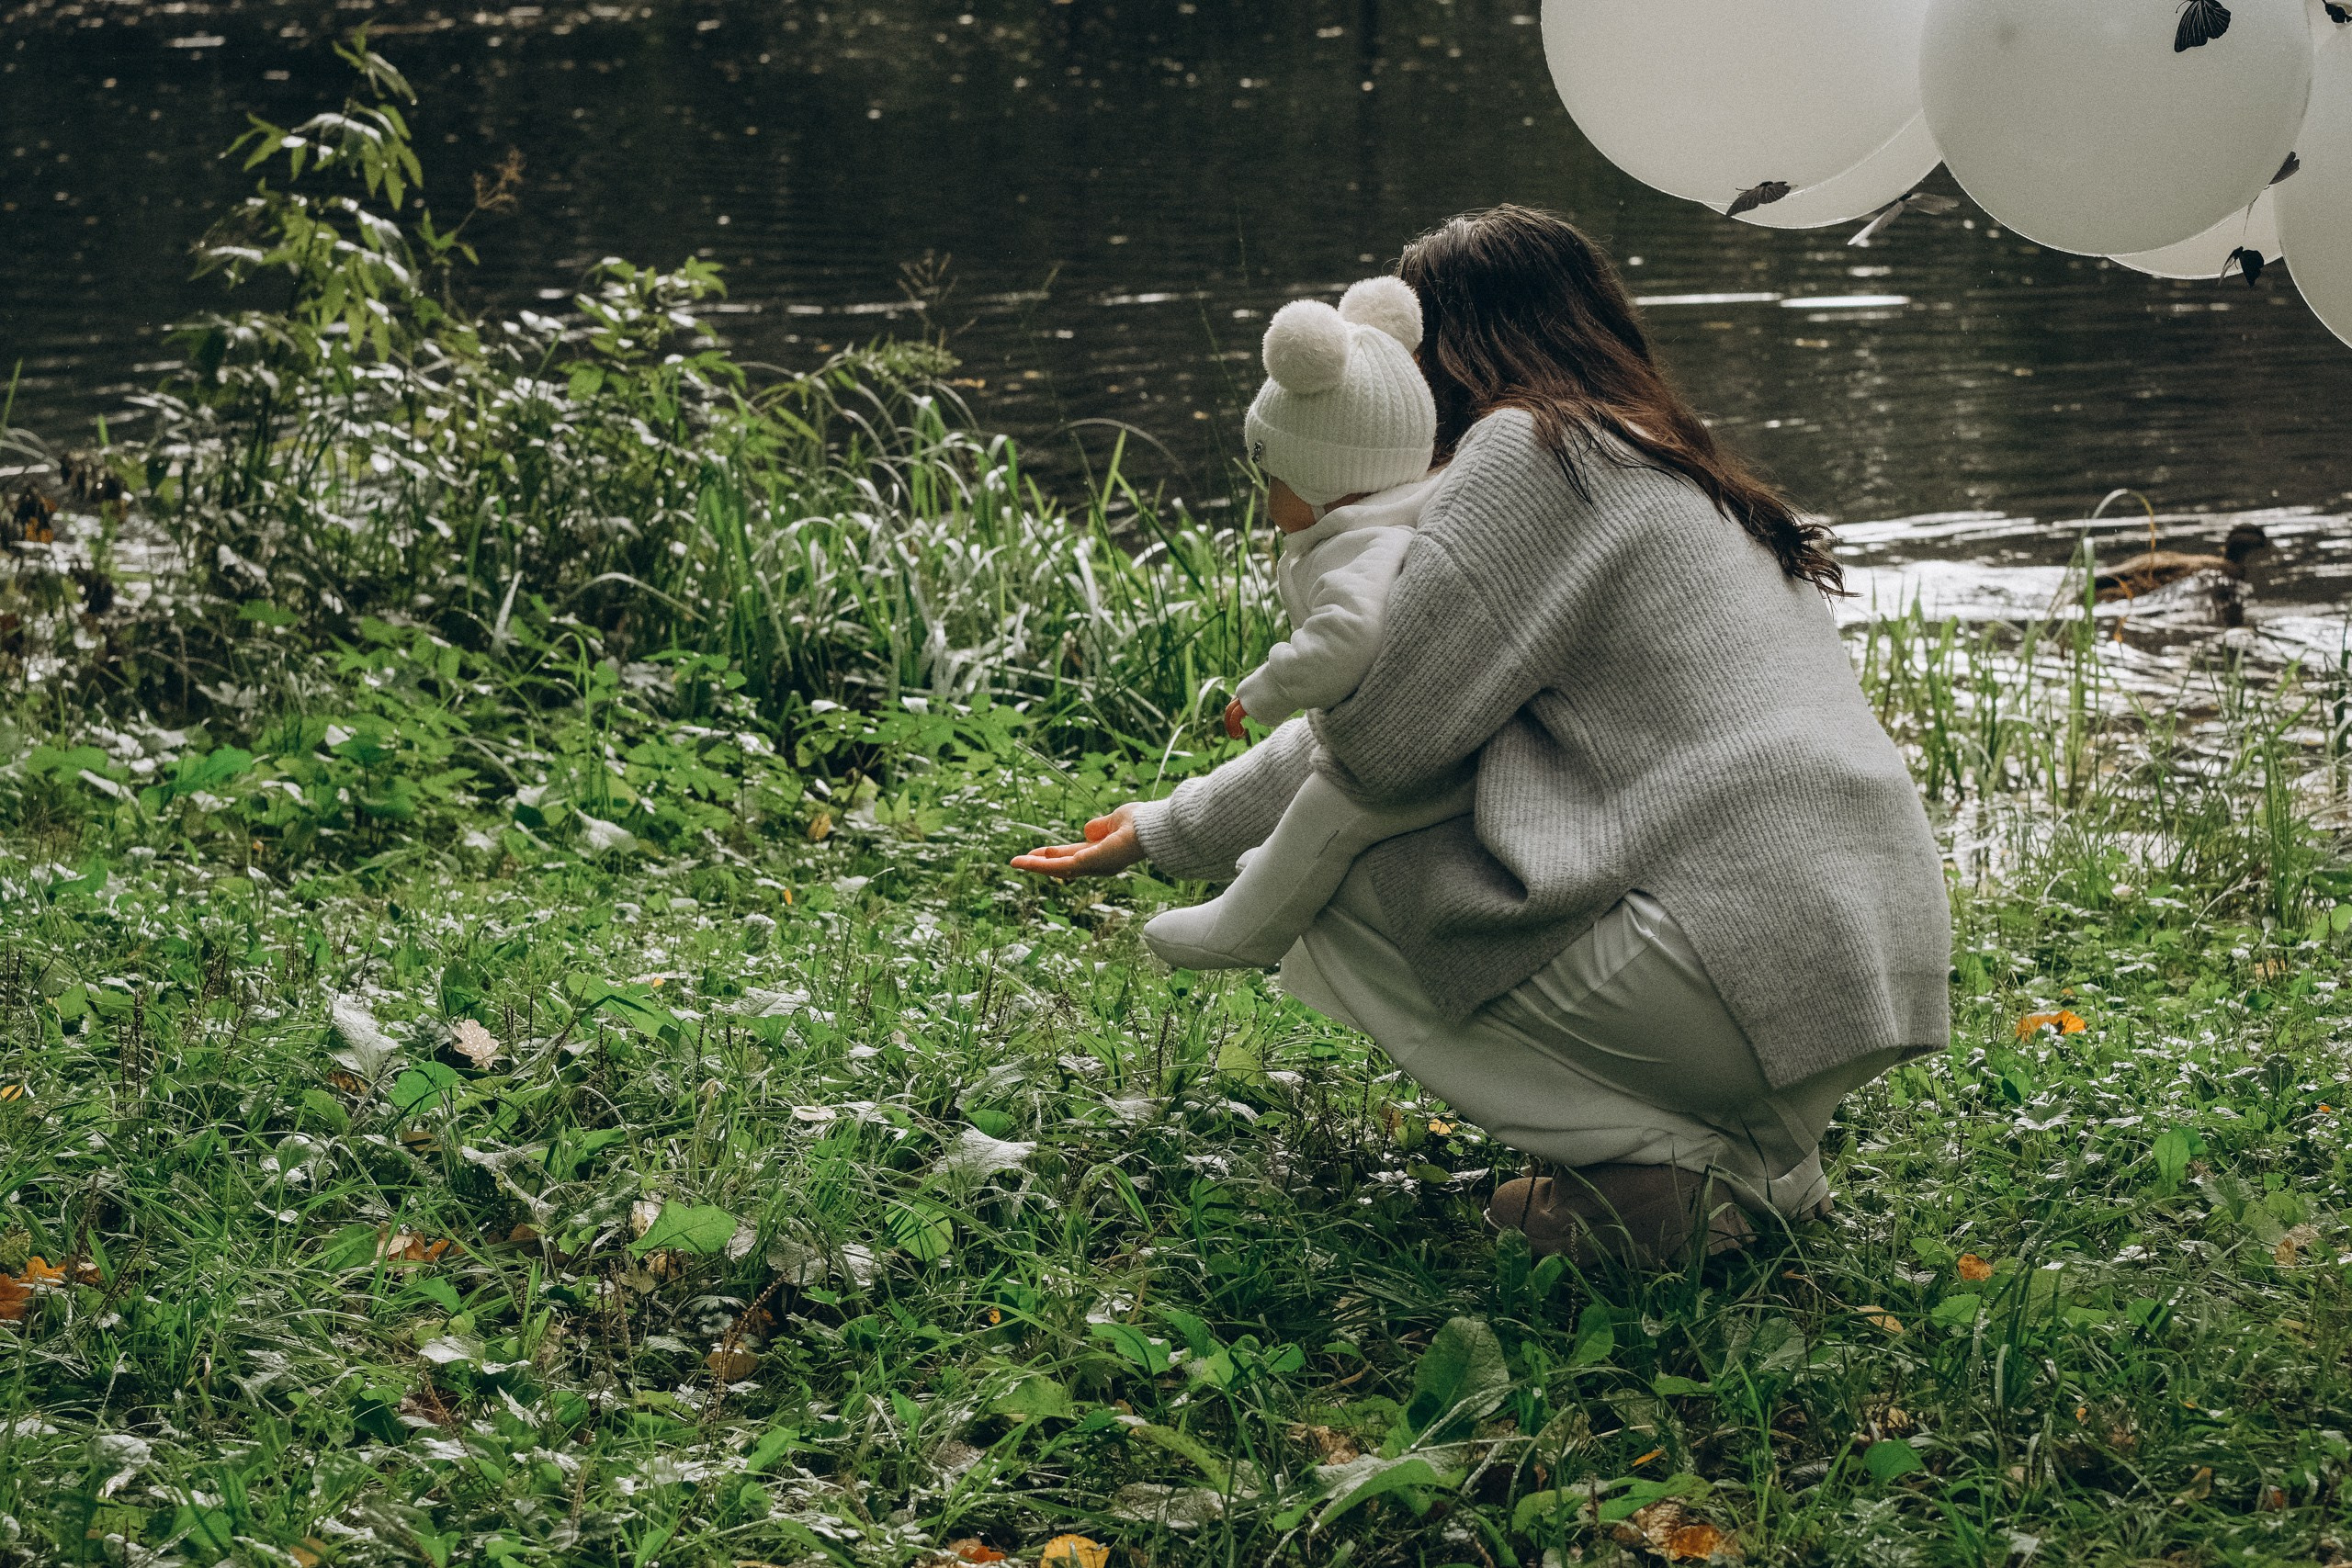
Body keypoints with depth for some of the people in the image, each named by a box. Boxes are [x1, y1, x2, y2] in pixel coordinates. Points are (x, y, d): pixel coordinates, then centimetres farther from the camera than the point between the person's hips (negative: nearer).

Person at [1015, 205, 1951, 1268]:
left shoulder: (1530, 450, -3)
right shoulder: (1667, 464, 26)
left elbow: (1383, 740, -7)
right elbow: (1407, 726, 30)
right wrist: (1167, 832, 33)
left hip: (1754, 970, -9)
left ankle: (1669, 1166, -5)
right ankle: (1758, 1146, 12)